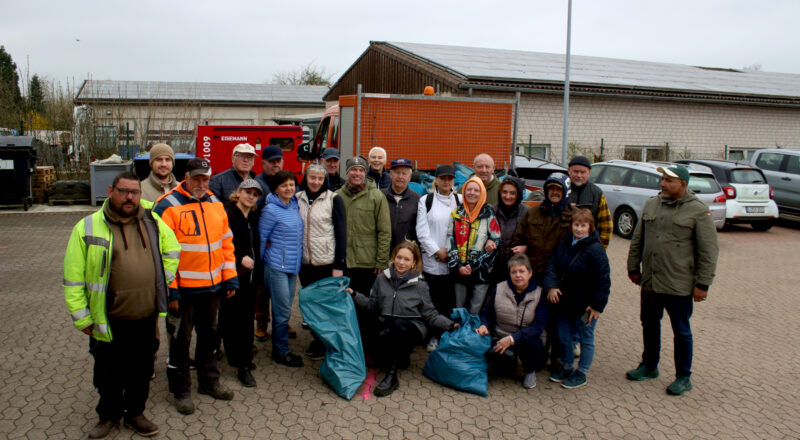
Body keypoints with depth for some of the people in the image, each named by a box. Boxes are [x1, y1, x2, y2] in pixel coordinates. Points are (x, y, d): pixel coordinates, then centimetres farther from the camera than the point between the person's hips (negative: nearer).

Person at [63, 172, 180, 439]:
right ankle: (108, 415, 36)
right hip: (109, 321, -3)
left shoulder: (153, 223, 4)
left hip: (147, 318, 3)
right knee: (109, 374, 13)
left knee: (141, 371, 16)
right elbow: (73, 277, -5)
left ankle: (134, 412, 37)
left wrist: (162, 281, 10)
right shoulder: (88, 228, -7)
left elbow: (172, 251, 20)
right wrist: (82, 317, -5)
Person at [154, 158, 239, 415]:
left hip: (212, 286, 6)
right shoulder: (168, 206, -11)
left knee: (209, 334, 19)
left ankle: (209, 381, 35)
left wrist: (230, 277, 8)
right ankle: (181, 390, 23)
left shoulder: (215, 204, 7)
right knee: (180, 339, 7)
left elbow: (226, 242, 11)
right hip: (183, 288, -5)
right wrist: (168, 288, -16)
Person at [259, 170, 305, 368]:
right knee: (283, 311, -2)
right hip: (276, 267, -7)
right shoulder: (271, 210, -12)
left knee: (285, 310, 14)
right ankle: (281, 352, 12)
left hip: (293, 266, 7)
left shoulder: (294, 206, 10)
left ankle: (279, 349, 26)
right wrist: (260, 263, -2)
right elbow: (261, 238, -7)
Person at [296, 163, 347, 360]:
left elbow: (341, 232, -7)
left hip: (327, 262, -4)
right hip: (305, 262, 4)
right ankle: (316, 340, 29)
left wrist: (339, 264, -12)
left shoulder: (333, 199, -6)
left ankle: (325, 344, 18)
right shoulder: (298, 199, 6)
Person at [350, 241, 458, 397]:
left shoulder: (419, 285, 0)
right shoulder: (383, 279, 8)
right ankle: (402, 356, 10)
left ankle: (391, 376, -31)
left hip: (412, 329, -3)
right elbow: (372, 306, 10)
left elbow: (430, 314, 1)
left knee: (398, 325, -38)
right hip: (386, 330, 3)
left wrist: (450, 325, -14)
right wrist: (354, 295, -2)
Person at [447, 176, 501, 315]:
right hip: (459, 272, 3)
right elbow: (450, 241, 5)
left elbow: (495, 243, -6)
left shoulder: (489, 215, -2)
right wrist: (457, 266, -7)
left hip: (481, 272, -3)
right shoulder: (456, 214, 7)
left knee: (475, 313, 1)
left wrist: (474, 265, -11)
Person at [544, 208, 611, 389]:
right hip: (563, 301, 6)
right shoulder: (564, 243, 3)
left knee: (586, 339, 10)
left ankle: (581, 373, 25)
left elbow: (603, 280, -17)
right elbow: (552, 264, 6)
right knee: (563, 337, 17)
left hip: (585, 305, -6)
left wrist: (597, 306, -16)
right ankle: (567, 367, 36)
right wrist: (551, 286, -10)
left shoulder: (595, 249, -18)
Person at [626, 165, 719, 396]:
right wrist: (633, 267, 13)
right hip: (650, 281, 5)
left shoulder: (698, 211, -9)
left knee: (681, 331, 7)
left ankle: (684, 377, 21)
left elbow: (708, 251, -9)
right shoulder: (651, 204, 7)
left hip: (679, 285, -5)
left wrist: (703, 284, -11)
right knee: (649, 325, 17)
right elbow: (637, 240, 14)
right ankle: (649, 366, 35)